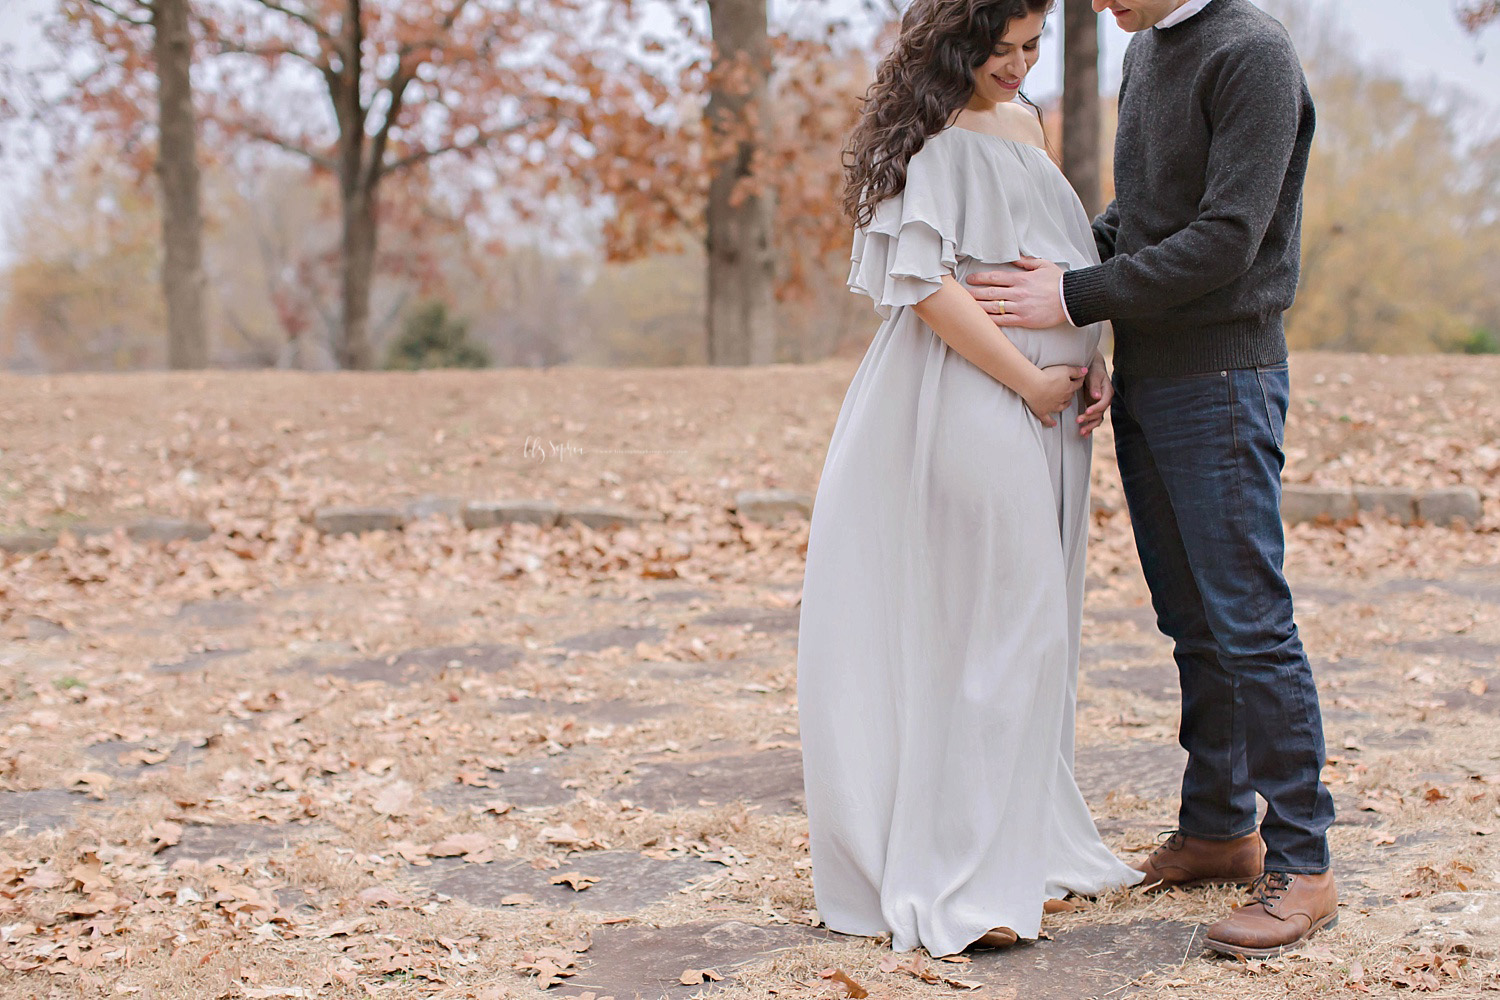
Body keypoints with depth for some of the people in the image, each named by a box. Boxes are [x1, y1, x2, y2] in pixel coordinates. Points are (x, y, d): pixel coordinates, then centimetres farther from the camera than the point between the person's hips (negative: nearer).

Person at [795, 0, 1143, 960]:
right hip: (966, 405, -9)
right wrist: (1031, 380, -16)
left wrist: (1092, 365, 8)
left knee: (1035, 625, 13)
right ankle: (961, 877, 0)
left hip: (1043, 413, 9)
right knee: (990, 625, -8)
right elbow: (925, 283, -20)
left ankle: (1024, 848, 24)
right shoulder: (934, 134, -10)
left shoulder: (1024, 124, 17)